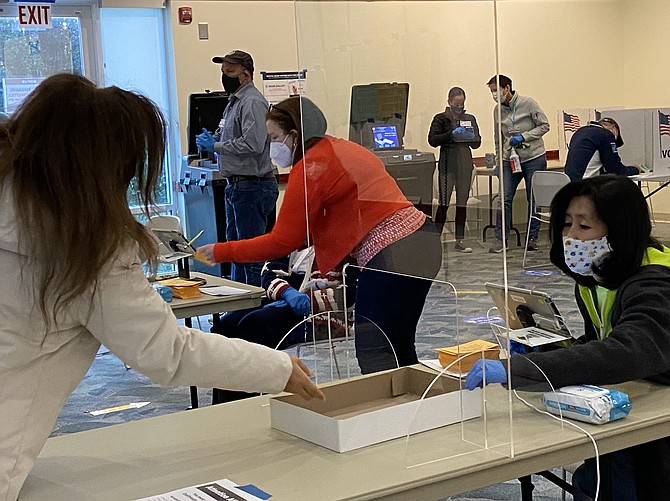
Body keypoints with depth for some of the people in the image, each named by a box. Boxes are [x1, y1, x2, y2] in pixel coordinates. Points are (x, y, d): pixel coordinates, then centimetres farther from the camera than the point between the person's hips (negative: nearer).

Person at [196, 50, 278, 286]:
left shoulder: (252, 102, -15)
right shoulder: (235, 101, 18)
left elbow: (253, 143, -27)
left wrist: (217, 146, -16)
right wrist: (212, 141, 5)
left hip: (253, 186, -11)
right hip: (236, 185, 11)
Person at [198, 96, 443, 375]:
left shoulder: (310, 167, -9)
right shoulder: (340, 148, 18)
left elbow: (282, 242, -9)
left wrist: (221, 252, -2)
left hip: (391, 255, -10)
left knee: (372, 357, -5)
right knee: (399, 350, 18)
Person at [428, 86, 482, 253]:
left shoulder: (470, 119, 14)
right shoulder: (441, 119, 2)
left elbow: (477, 143, 14)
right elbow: (432, 140, -8)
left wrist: (471, 137, -9)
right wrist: (451, 134, -19)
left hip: (465, 163, 4)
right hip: (448, 163, -4)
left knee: (462, 202, 6)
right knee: (444, 202, -7)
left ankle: (460, 240, 10)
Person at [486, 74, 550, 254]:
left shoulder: (527, 103, -8)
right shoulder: (498, 110, 6)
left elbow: (544, 126, -6)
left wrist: (523, 136, -16)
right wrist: (499, 160, 15)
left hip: (534, 157, -3)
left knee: (534, 199, 4)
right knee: (504, 198, -5)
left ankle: (533, 237, 15)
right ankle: (501, 239, 0)